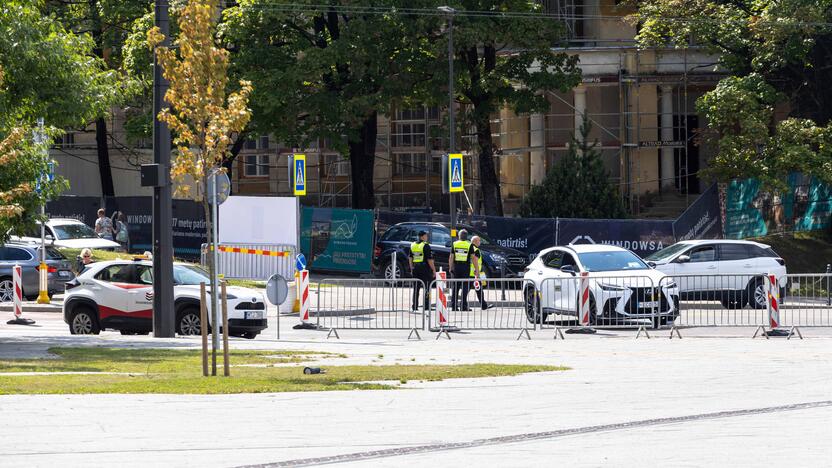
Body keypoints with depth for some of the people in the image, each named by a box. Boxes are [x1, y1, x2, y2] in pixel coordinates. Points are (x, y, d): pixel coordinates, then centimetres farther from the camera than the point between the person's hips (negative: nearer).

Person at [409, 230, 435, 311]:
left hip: (415, 268, 6)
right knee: (426, 287, 0)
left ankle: (415, 306, 9)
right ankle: (426, 306, -3)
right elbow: (429, 259, -14)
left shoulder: (413, 245, 9)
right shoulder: (426, 246, -12)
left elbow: (410, 258, 15)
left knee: (416, 288, 10)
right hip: (425, 268, -6)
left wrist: (412, 268, 23)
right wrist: (434, 269, -8)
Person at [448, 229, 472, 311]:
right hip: (466, 267, -2)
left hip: (456, 267, 2)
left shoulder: (455, 244, 5)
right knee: (465, 287, 0)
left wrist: (451, 267, 9)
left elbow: (451, 257, 3)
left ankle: (453, 306, 5)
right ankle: (464, 306, -5)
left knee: (455, 287, 7)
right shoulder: (469, 245, -1)